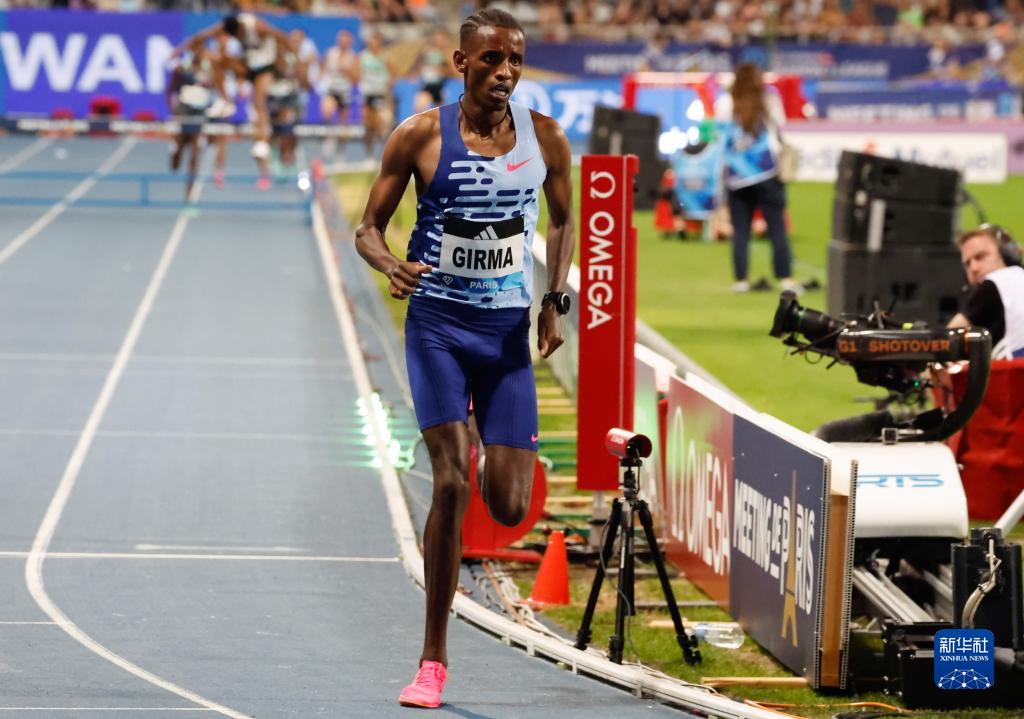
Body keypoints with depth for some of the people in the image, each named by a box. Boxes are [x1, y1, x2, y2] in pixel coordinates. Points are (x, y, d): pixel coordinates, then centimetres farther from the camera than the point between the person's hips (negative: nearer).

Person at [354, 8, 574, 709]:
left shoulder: (545, 138, 1)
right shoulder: (420, 136, -6)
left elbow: (563, 221, 17)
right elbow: (369, 226, 0)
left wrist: (557, 299, 4)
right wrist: (391, 265, -22)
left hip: (508, 331, 2)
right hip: (438, 325, -2)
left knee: (509, 508, -5)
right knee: (451, 482, -16)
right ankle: (433, 662, -8)